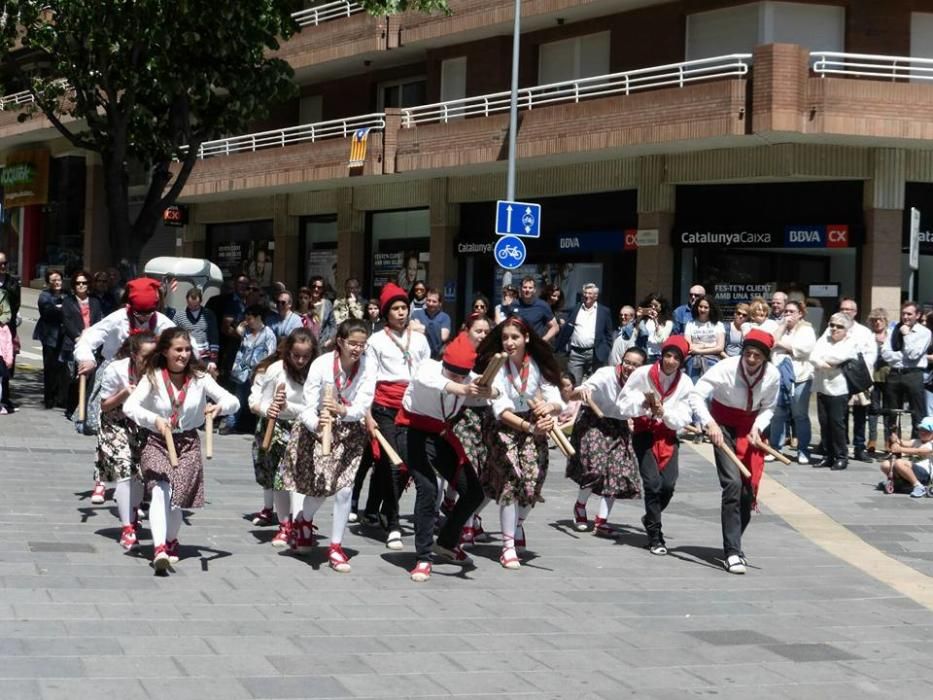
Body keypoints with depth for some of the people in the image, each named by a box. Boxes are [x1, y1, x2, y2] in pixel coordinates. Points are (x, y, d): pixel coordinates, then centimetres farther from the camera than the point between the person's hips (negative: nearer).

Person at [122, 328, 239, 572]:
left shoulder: (199, 378, 0)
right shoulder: (152, 378, -6)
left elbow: (233, 401, -1)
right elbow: (129, 406, -17)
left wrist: (219, 407, -24)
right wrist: (154, 419, -33)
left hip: (188, 444, 2)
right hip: (157, 442, -2)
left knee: (177, 496, -4)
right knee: (161, 489, -25)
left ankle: (171, 540, 28)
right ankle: (160, 547, -37)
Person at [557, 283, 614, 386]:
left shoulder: (604, 311, 7)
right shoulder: (574, 310, 10)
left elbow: (608, 333, 7)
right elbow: (566, 330, 11)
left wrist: (607, 352, 1)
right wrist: (563, 347, 2)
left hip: (595, 354, -1)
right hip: (575, 353, 1)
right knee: (573, 384, 0)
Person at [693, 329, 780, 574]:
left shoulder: (773, 375, -13)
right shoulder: (726, 369, -24)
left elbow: (768, 408, 2)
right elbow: (697, 396, -25)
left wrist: (757, 427, -16)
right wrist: (709, 423, -37)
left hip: (750, 428, 4)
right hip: (724, 426, -4)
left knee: (749, 490, 4)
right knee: (733, 484, -18)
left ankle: (733, 544, 26)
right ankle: (732, 552, -14)